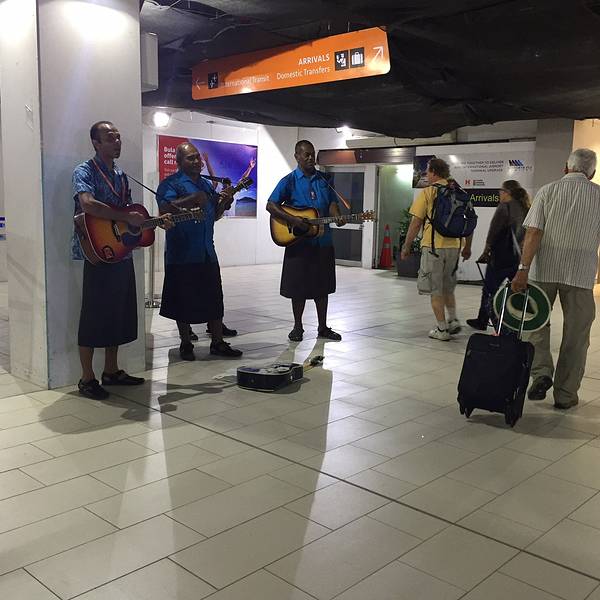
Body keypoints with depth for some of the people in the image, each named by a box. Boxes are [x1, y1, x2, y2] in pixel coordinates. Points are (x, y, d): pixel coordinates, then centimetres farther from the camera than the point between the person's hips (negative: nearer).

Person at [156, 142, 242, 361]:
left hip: (207, 253, 6)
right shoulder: (171, 183, -5)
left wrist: (223, 202, 2)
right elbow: (164, 208, -22)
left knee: (214, 299, 8)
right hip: (182, 254, -6)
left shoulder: (206, 184, 17)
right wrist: (191, 200, -28)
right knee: (184, 301, 4)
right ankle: (186, 344, 17)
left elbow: (214, 216, 21)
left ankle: (218, 342, 17)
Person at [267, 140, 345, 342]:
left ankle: (323, 327, 20)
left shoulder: (323, 179, 10)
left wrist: (337, 217, -13)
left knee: (322, 286, 10)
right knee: (299, 286, 3)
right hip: (299, 242, -4)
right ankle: (297, 327, 17)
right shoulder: (290, 180, -2)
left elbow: (332, 202, 10)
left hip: (323, 241, 4)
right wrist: (293, 220, -20)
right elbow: (270, 205, -8)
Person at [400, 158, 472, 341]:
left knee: (436, 290, 4)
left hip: (433, 246, -5)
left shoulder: (427, 193, -6)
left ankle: (442, 330, 6)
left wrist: (406, 247, 0)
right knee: (447, 287, 23)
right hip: (454, 247, 5)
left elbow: (416, 223, -8)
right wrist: (467, 247, 21)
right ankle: (453, 321, 15)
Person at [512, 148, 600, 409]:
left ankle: (541, 373, 1)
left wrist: (523, 269, -12)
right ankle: (565, 395, 13)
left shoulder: (548, 190, 1)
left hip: (544, 269, 0)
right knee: (575, 334, 9)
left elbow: (534, 232, -9)